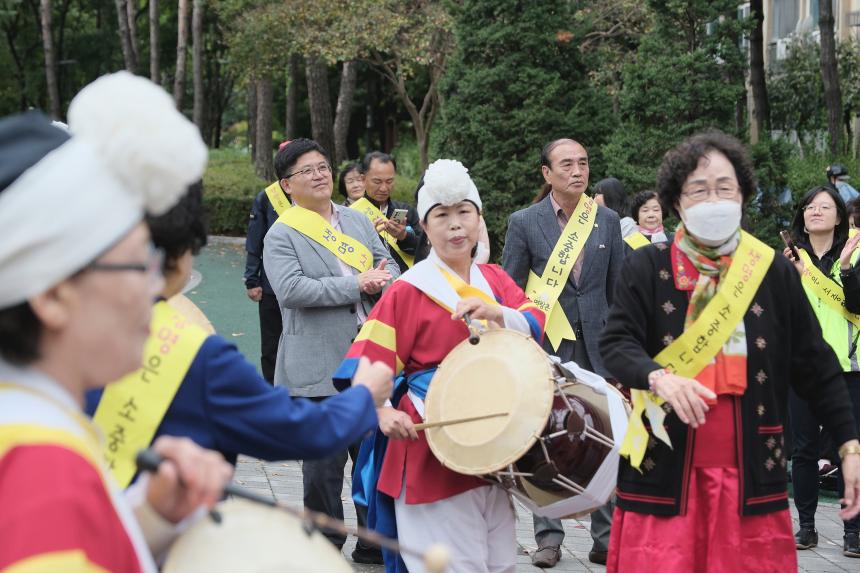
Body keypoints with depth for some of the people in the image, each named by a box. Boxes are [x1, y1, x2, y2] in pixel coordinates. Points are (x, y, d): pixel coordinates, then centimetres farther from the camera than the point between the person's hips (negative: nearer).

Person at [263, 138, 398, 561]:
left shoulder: (357, 220, 14)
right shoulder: (282, 235, -4)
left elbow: (390, 268, 12)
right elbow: (291, 290, -18)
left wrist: (381, 281, -12)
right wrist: (355, 284, -17)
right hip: (320, 367, -5)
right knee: (324, 465, 1)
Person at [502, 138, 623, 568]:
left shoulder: (607, 220, 7)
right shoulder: (524, 222, -1)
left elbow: (618, 286, 11)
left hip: (597, 343, 2)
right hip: (545, 345, -2)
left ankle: (606, 537, 9)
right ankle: (548, 536, 12)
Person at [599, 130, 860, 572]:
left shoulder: (774, 272, 4)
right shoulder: (646, 267, 1)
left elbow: (815, 366, 6)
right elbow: (616, 344, -7)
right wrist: (660, 378, -28)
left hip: (752, 468, 1)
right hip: (664, 467, -1)